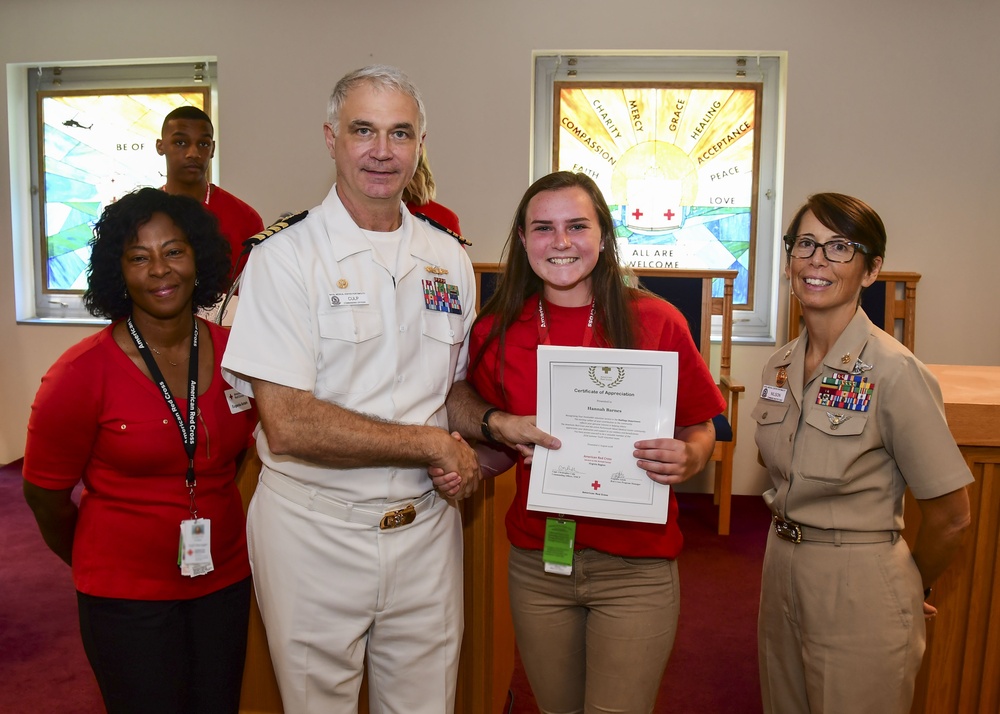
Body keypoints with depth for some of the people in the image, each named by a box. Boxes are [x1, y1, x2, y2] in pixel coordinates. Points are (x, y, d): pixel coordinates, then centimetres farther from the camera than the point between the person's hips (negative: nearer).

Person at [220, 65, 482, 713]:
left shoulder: (449, 260, 5)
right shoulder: (285, 259, -11)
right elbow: (289, 426, -20)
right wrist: (433, 444, -16)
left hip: (425, 526, 4)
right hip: (316, 531, -4)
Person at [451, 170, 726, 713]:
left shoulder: (656, 322, -8)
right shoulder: (495, 332, -1)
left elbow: (700, 428, 1)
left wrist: (687, 459, -20)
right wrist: (497, 426, -8)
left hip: (635, 570, -2)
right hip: (536, 564, 3)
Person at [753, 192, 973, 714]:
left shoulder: (894, 372, -19)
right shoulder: (781, 364, 2)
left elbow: (949, 516, -13)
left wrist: (910, 589, 2)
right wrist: (792, 541, 9)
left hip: (859, 588, -6)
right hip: (782, 569, 7)